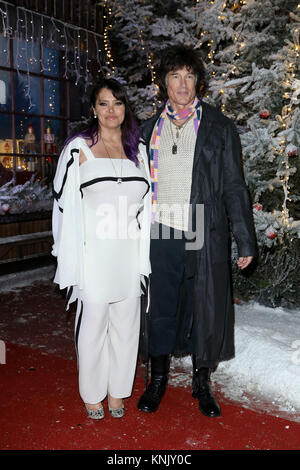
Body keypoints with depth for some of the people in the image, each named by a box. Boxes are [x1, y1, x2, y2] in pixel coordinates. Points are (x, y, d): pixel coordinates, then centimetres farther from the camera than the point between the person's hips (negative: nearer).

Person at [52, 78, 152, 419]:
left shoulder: (137, 150, 11)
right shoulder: (79, 148, -1)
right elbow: (65, 202, -2)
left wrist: (143, 251, 11)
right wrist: (71, 255, -5)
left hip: (128, 252, 4)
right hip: (93, 251, -4)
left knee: (125, 321, 11)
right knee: (93, 321, 4)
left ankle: (117, 391, 29)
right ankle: (92, 394, 25)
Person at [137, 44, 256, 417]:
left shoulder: (219, 127, 4)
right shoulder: (149, 129, 10)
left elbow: (233, 187, 2)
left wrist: (245, 240, -2)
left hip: (205, 236, -1)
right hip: (160, 235, 2)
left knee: (206, 309, 7)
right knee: (160, 307, 11)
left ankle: (202, 384, 28)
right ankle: (158, 379, 31)